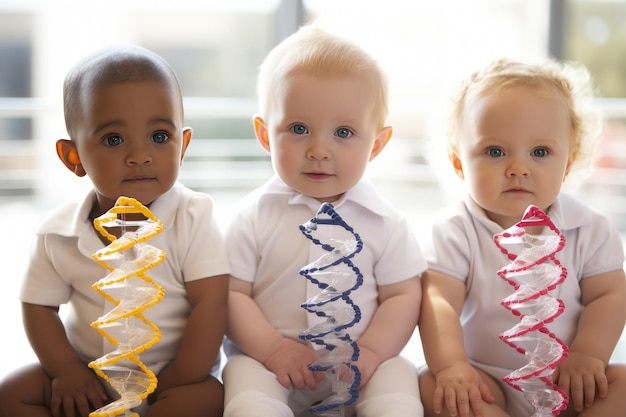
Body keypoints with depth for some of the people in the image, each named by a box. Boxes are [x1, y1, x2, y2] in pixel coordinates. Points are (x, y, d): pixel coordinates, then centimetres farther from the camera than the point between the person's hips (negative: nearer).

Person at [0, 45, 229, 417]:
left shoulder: (193, 219, -15)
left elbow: (211, 304, -18)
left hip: (172, 376, -3)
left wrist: (179, 380, -19)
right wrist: (65, 369, -11)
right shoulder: (57, 233, -7)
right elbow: (39, 306, 2)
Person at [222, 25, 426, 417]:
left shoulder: (385, 222, 1)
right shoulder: (256, 216, -1)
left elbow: (403, 295, 1)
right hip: (269, 360, -1)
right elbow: (231, 293, -4)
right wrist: (272, 347, -17)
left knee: (396, 377, -24)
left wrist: (370, 352, -15)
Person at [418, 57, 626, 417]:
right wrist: (450, 366, -33)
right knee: (432, 387, -28)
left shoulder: (589, 229, -2)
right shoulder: (455, 231, -9)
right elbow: (439, 300, -19)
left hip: (568, 383, 2)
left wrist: (586, 355, -17)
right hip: (485, 379, -2)